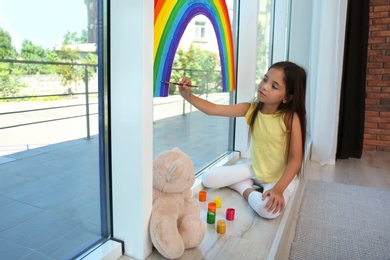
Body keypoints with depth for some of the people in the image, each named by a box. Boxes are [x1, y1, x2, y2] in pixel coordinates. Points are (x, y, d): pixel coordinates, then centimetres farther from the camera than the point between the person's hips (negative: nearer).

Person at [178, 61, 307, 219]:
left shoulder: (290, 117, -22)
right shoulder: (252, 109, -10)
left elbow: (296, 159, -23)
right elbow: (213, 109, -13)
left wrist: (278, 189, -33)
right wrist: (188, 95, -26)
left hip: (281, 177, -4)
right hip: (254, 170, 5)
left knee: (268, 209, -35)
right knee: (208, 179, -4)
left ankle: (249, 192, -5)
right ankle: (247, 187, 6)